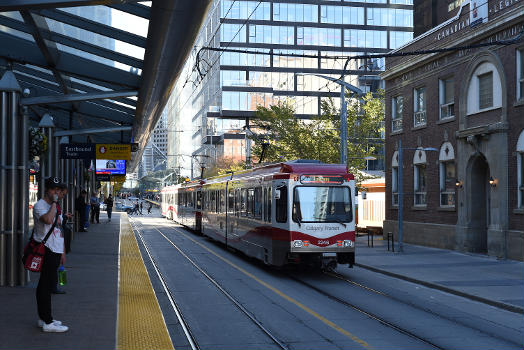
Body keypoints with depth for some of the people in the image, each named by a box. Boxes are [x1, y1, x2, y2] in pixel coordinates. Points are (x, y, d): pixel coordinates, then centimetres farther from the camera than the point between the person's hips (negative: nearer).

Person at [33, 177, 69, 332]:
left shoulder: (56, 207, 20)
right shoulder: (40, 205, -9)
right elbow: (48, 219, -31)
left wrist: (63, 252, 21)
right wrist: (54, 202, -18)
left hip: (56, 252, 9)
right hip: (46, 251, -9)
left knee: (47, 284, 13)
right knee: (45, 285, -8)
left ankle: (44, 318, 20)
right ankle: (47, 322, -7)